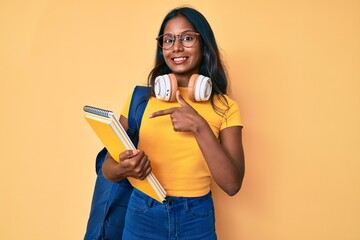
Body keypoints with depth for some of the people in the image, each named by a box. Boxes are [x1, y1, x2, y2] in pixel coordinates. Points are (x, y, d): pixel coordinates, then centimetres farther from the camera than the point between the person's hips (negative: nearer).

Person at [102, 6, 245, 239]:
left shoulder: (225, 107, -5)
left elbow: (232, 184, -12)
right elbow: (108, 166, -1)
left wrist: (199, 126, -21)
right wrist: (124, 169, -23)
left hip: (197, 220, 0)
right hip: (142, 216, 1)